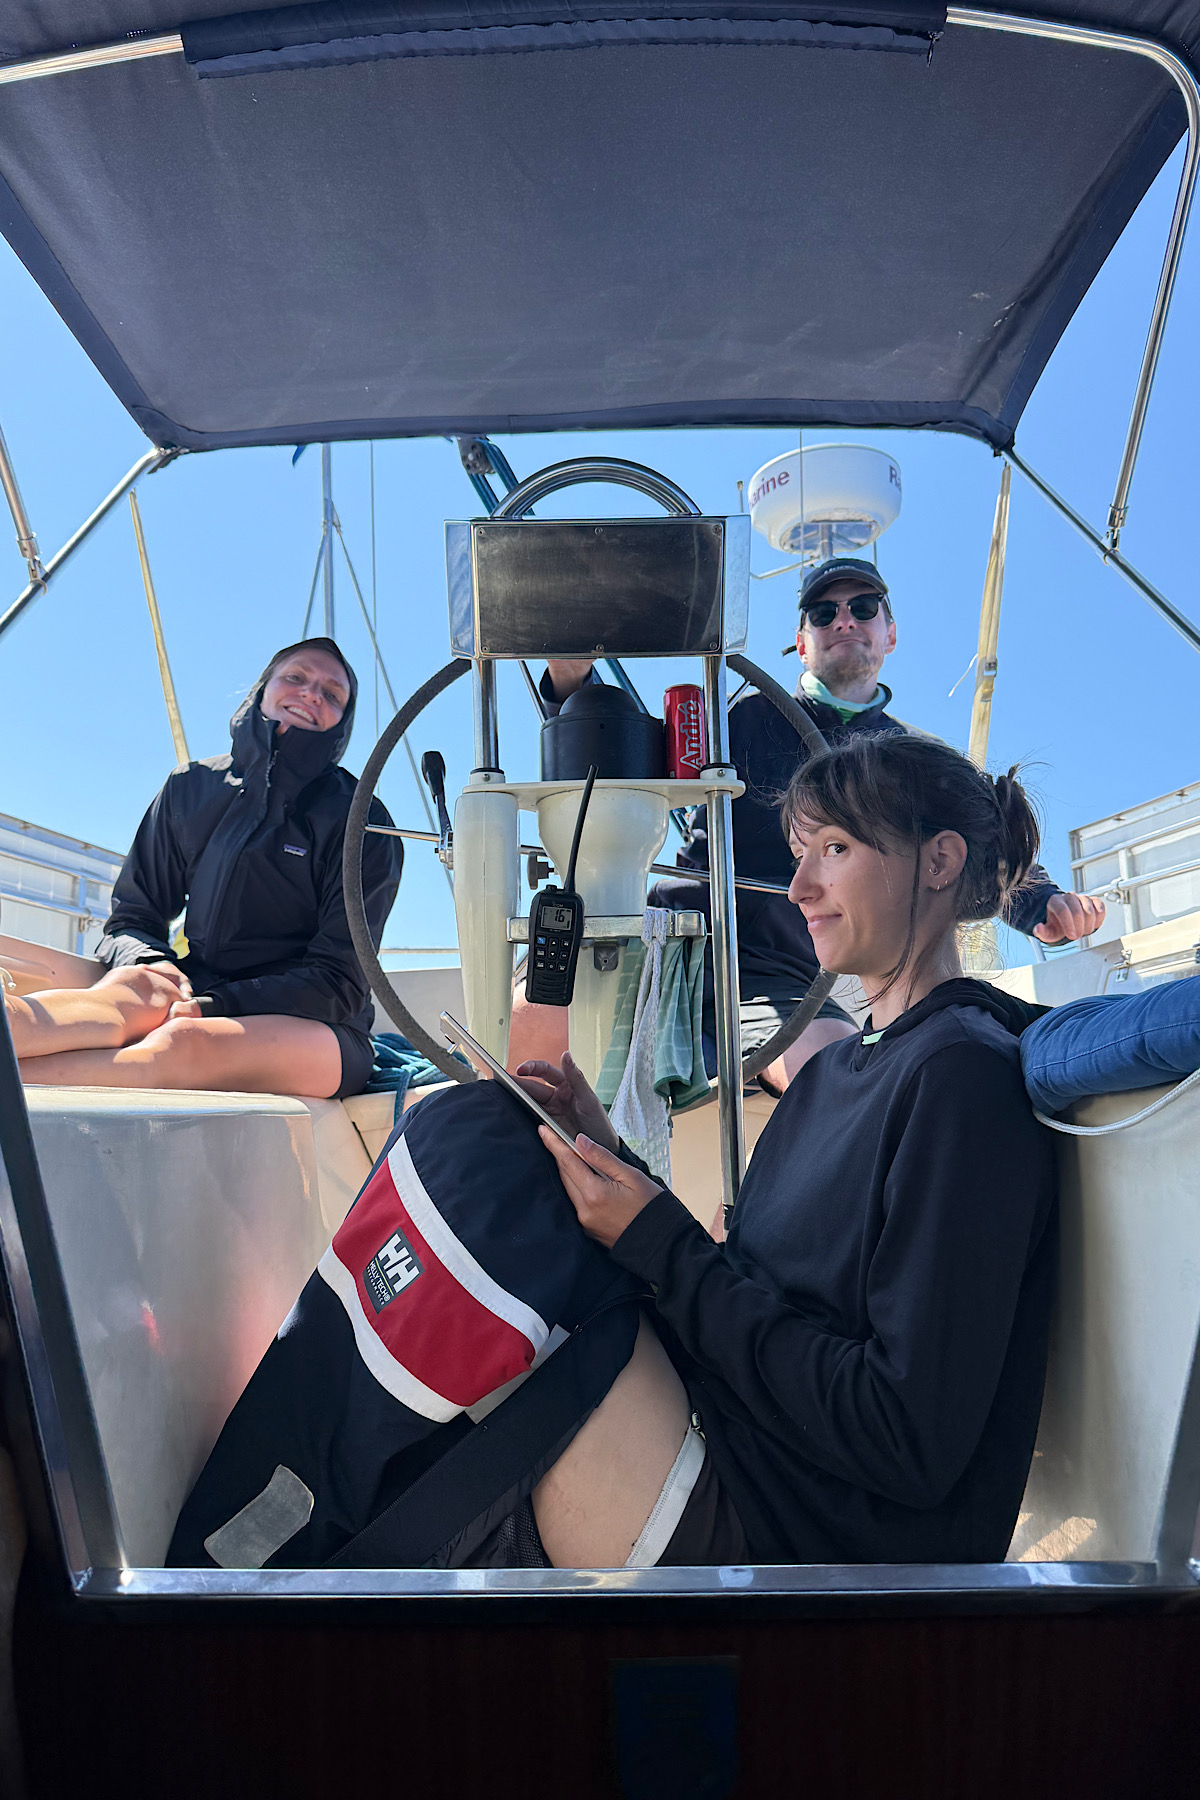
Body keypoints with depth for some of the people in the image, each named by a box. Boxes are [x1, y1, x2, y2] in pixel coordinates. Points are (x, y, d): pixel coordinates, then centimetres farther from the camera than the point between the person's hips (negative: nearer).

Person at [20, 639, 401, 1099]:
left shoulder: (361, 824, -3)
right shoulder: (193, 789, 10)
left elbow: (339, 983, -9)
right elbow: (130, 919, 12)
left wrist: (210, 1009, -22)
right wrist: (152, 964, -14)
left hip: (320, 1035, -3)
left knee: (185, 1043, -35)